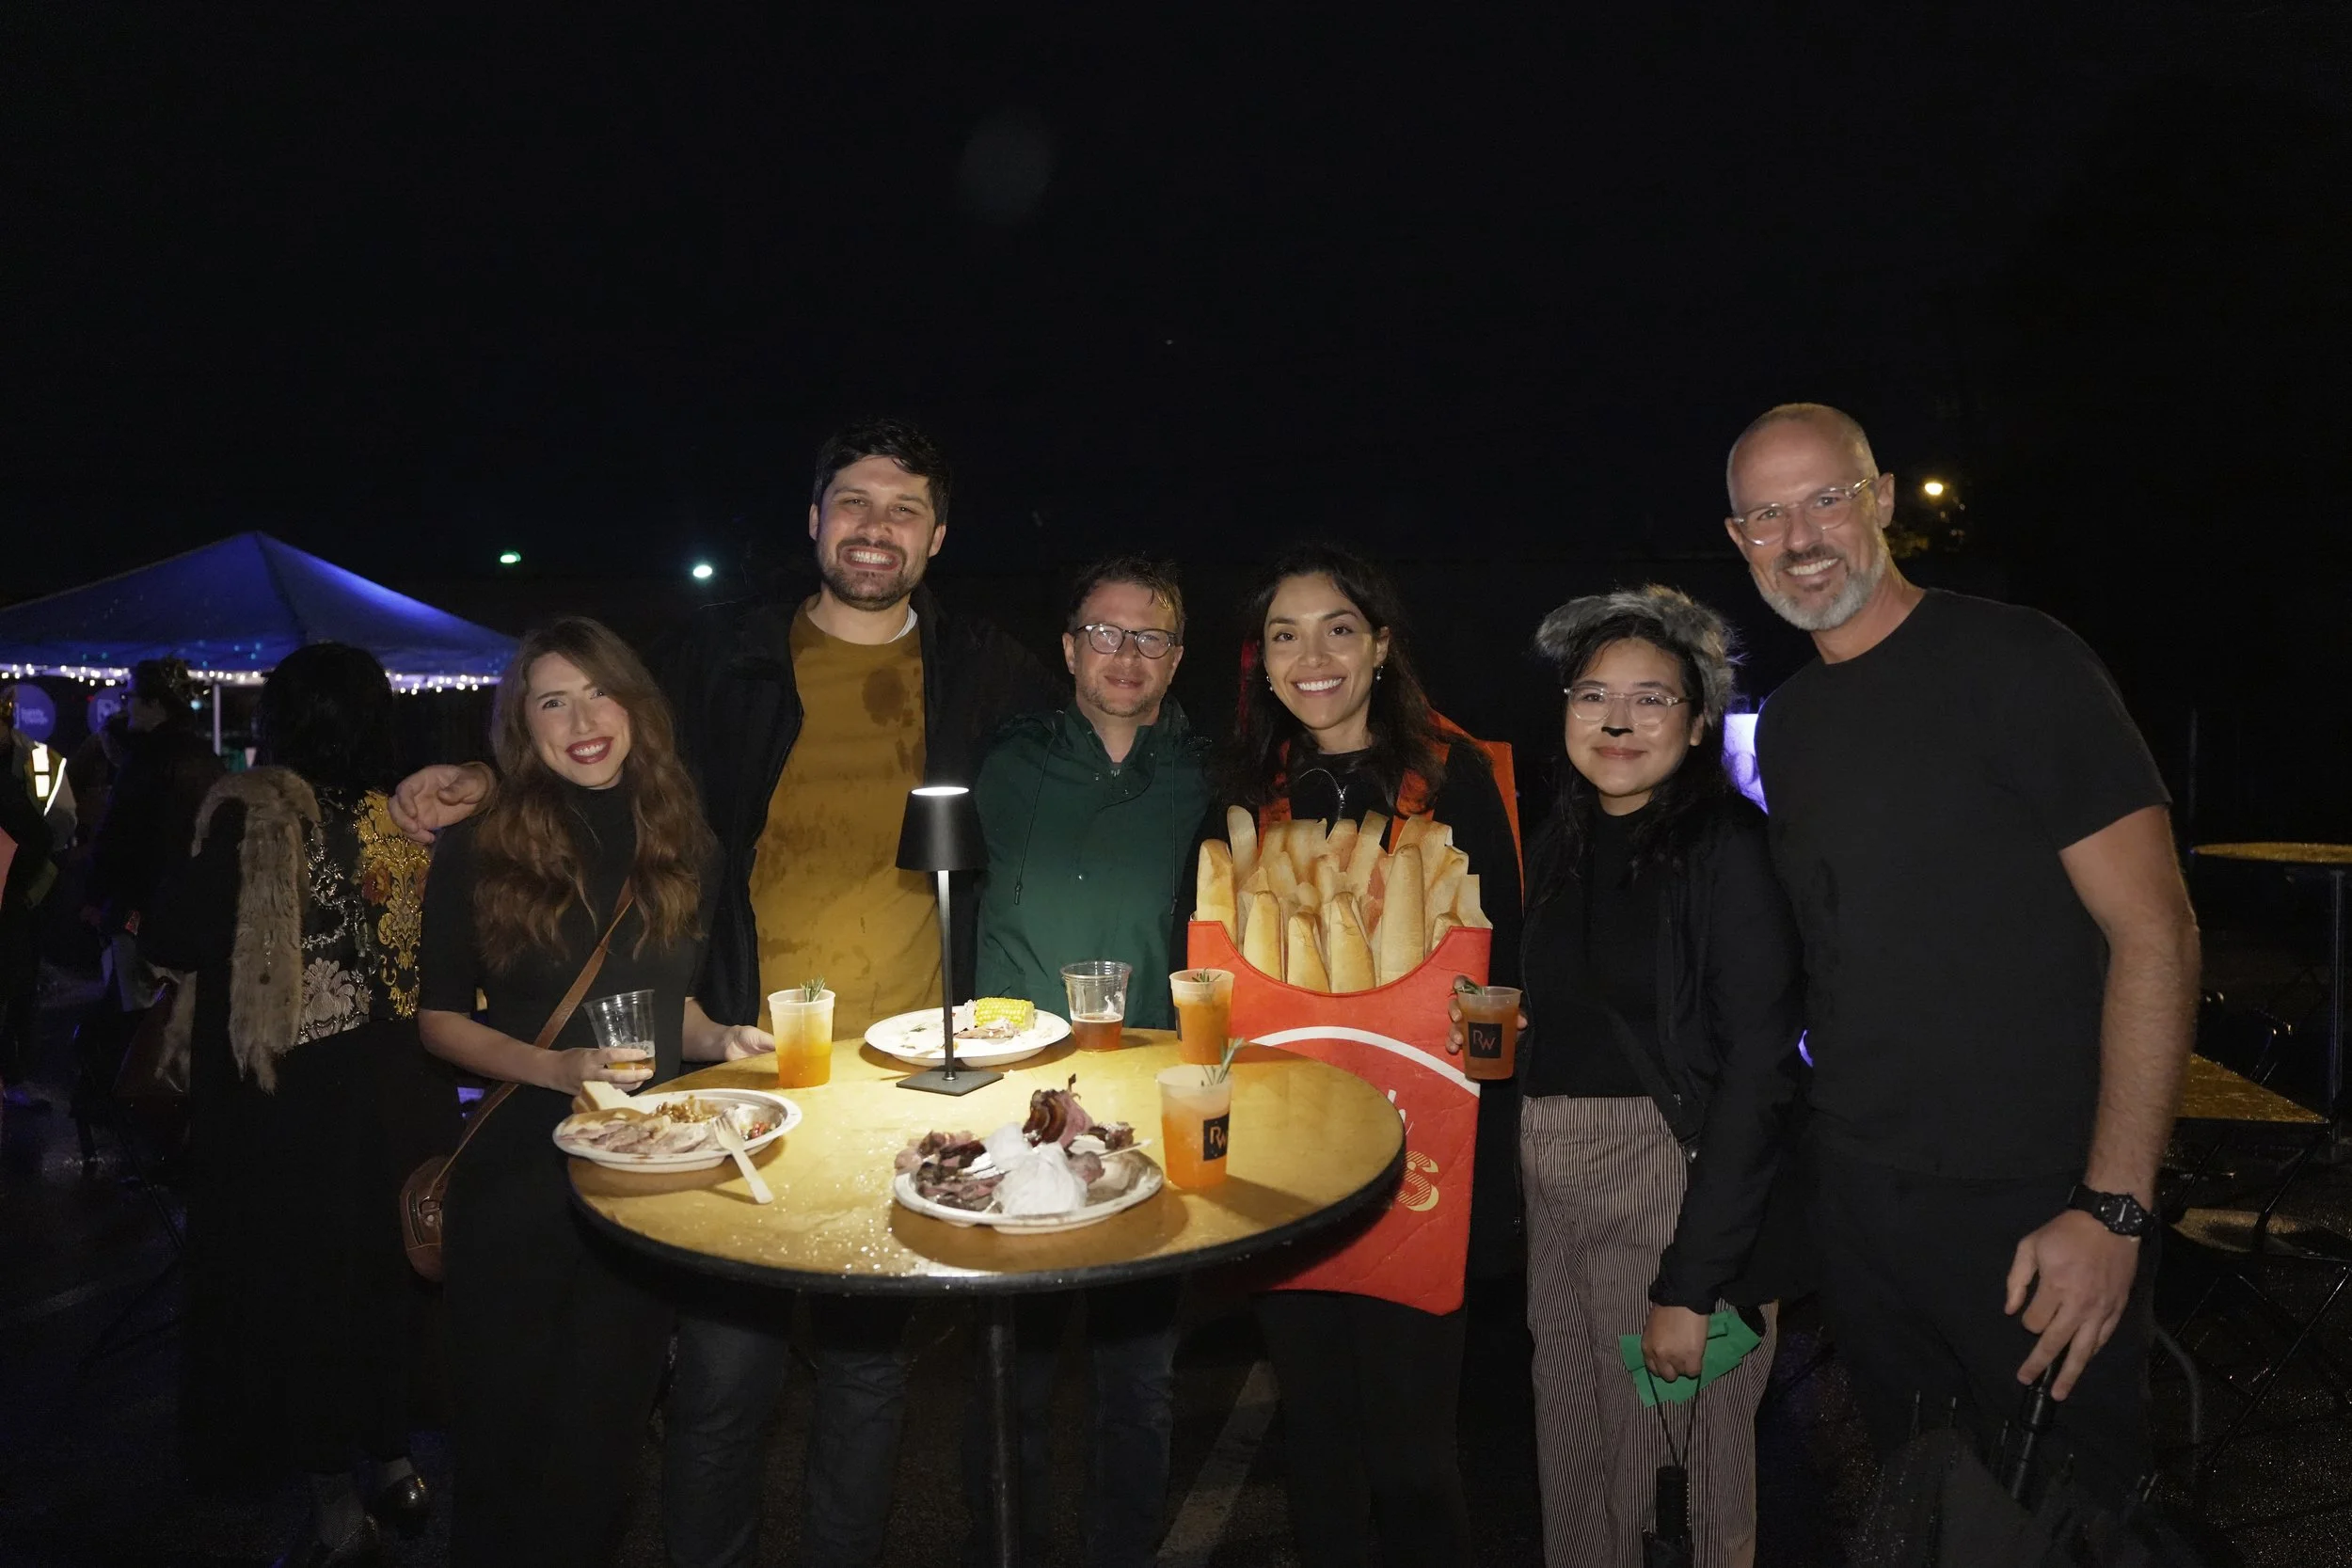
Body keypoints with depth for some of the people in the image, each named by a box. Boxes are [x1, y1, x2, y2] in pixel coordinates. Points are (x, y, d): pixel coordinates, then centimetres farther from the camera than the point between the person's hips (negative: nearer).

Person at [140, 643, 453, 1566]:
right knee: (385, 1272, 20)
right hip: (402, 1094, 5)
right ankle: (392, 1465, 34)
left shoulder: (259, 813, -14)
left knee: (295, 1283, 10)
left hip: (292, 1097, -5)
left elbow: (171, 936, -17)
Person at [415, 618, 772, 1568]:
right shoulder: (477, 855, -6)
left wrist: (719, 1040, -7)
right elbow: (439, 1019, -1)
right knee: (506, 1431, 13)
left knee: (604, 1432, 15)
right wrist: (557, 1068, -17)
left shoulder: (681, 847, 2)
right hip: (518, 1173, -2)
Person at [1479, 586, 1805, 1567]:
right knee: (1575, 1472, 16)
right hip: (1554, 1193, 6)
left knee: (1683, 1467, 10)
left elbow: (1758, 1071, -15)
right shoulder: (1560, 846, 9)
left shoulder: (1727, 845, -11)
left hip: (1681, 1186, -6)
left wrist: (1692, 1283, -18)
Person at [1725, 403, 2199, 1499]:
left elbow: (2154, 930, -14)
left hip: (2037, 1206, -5)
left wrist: (2113, 1205, -19)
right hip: (1857, 1204, 6)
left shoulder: (2012, 662, -11)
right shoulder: (1783, 723, 8)